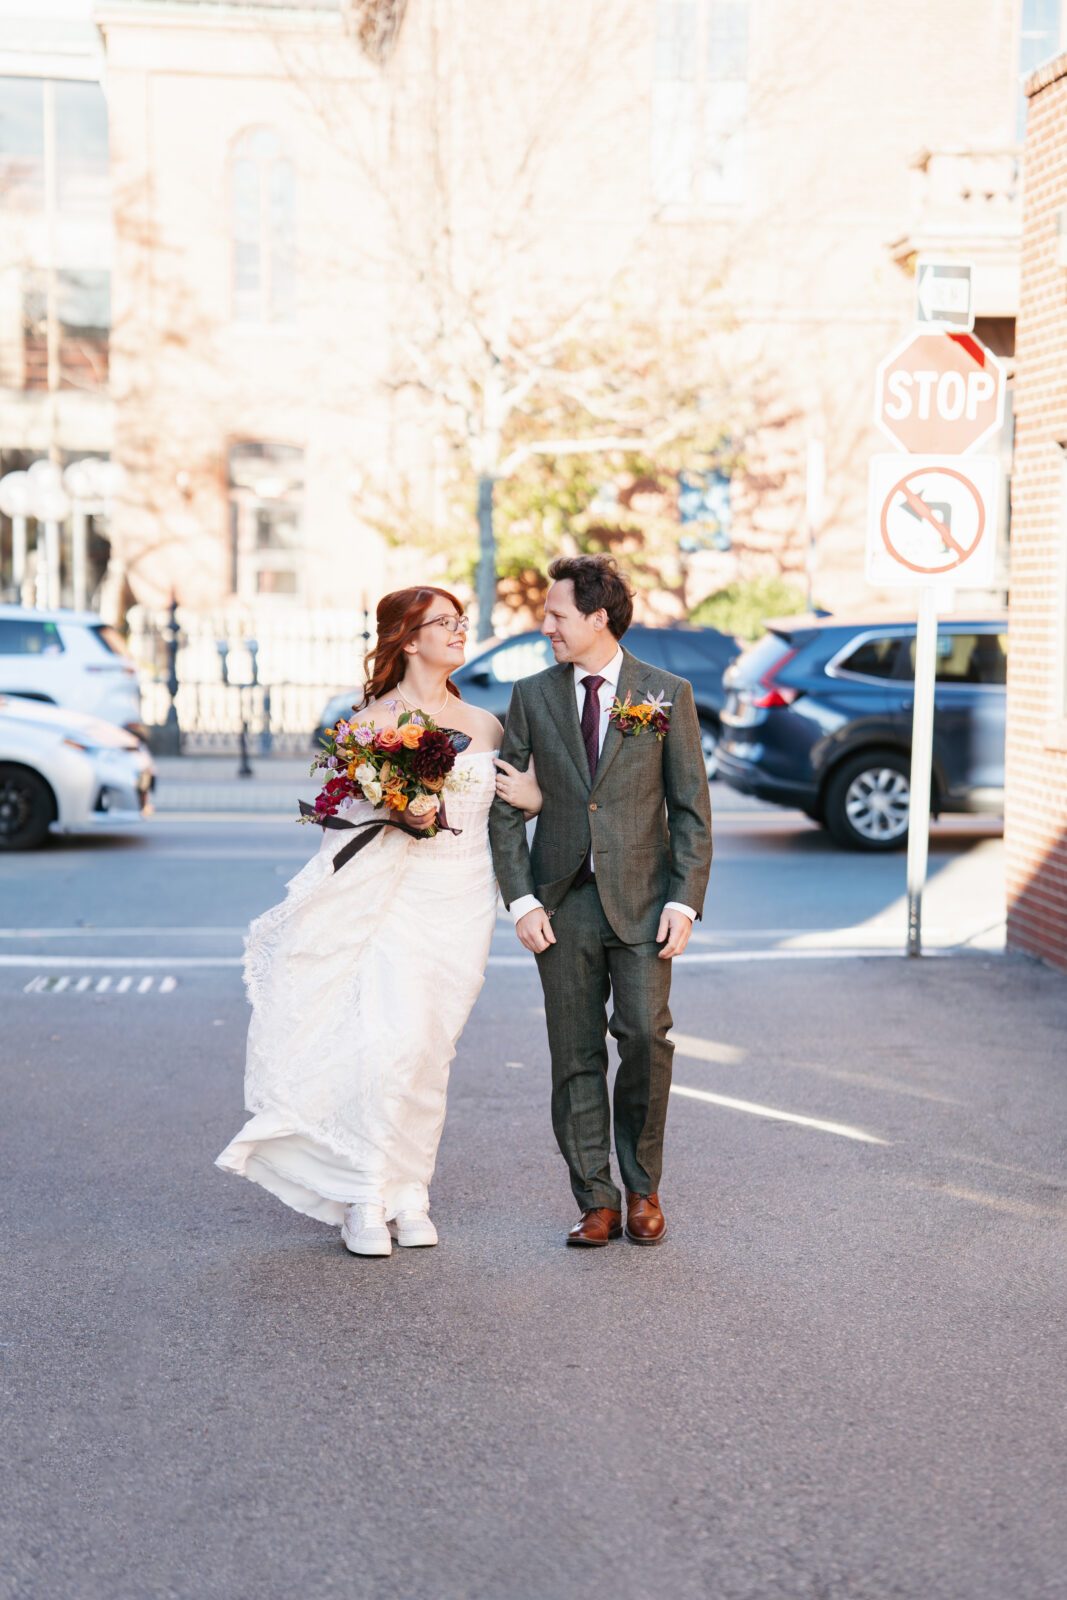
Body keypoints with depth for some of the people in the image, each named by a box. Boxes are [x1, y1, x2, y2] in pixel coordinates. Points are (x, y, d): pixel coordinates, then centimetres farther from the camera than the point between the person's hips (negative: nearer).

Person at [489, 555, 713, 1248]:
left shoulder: (668, 694, 1)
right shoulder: (533, 696, 6)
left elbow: (692, 808, 2)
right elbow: (504, 805, 6)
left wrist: (685, 900, -7)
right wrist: (520, 898, -4)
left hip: (641, 900, -2)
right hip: (563, 902, 2)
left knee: (645, 1035, -13)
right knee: (576, 1057, 3)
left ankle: (643, 1187, 8)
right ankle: (596, 1203, 14)